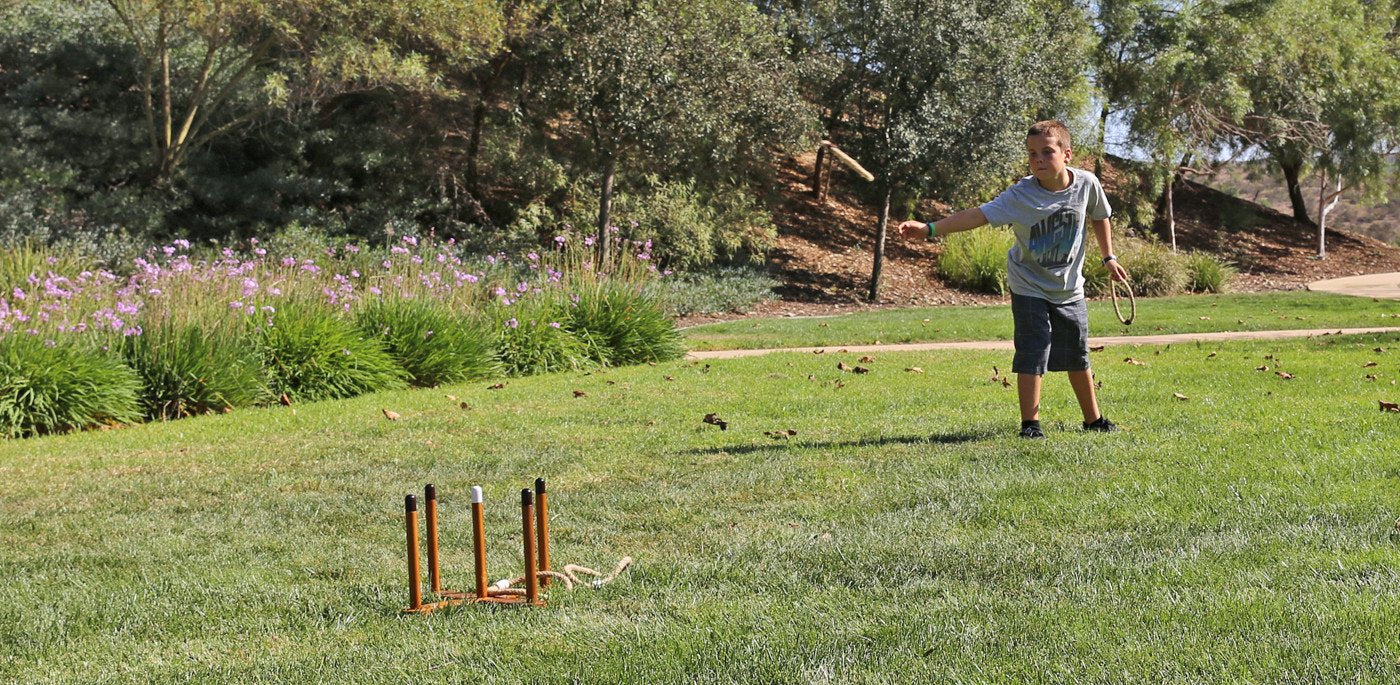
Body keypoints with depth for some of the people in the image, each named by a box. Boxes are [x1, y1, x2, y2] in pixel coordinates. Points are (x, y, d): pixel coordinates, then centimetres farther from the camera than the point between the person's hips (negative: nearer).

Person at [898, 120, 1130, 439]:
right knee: (1033, 353, -11)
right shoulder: (1021, 195, -23)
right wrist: (929, 228, -45)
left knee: (1078, 357, 14)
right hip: (1030, 289, -3)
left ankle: (1093, 418, 31)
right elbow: (978, 215, -33)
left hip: (1069, 288, 3)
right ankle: (1030, 423, 0)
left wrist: (1109, 258, 11)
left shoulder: (1087, 183, -13)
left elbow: (1099, 216, 8)